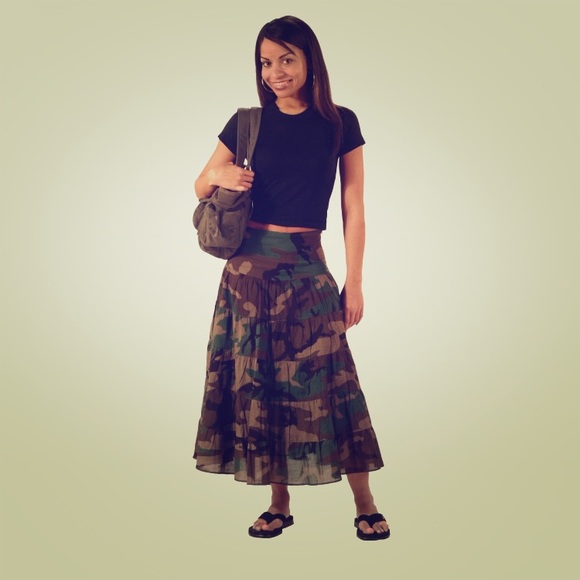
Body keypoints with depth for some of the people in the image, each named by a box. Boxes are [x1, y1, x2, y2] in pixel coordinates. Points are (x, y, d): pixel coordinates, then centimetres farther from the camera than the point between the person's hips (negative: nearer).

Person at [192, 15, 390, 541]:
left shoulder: (339, 123, 2)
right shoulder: (248, 122, 6)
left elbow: (353, 210, 2)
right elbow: (201, 187, 15)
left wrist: (354, 282, -2)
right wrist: (218, 175, -8)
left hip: (307, 267, -2)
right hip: (250, 265, 2)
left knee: (326, 380, -4)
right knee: (258, 381, 4)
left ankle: (365, 505, 9)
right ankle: (279, 505, 18)